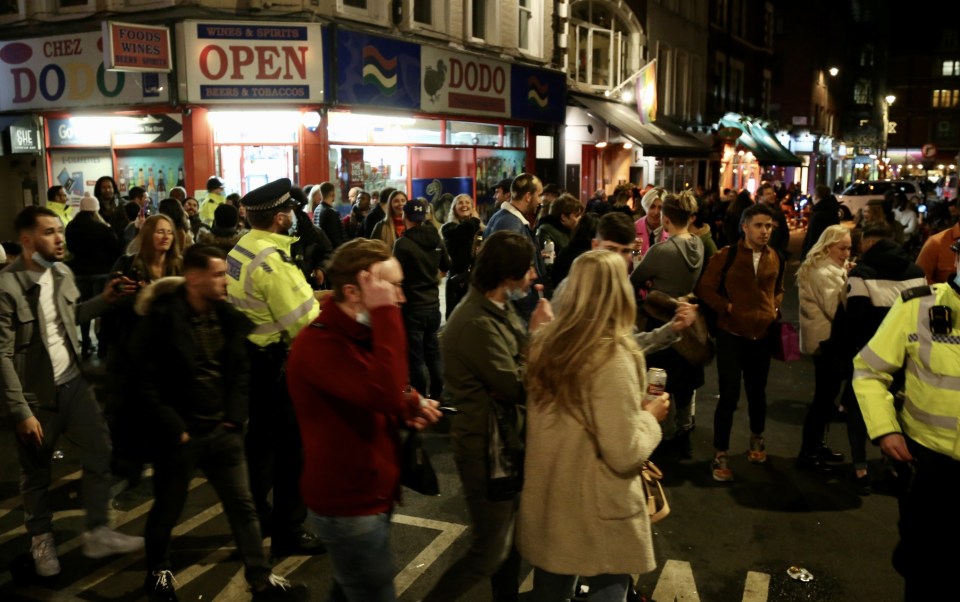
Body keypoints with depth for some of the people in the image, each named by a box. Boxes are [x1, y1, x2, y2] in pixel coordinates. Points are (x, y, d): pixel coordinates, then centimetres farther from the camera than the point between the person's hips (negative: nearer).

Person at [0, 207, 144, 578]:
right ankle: (41, 540, 35)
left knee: (100, 452, 6)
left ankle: (97, 534, 21)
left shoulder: (62, 273, 1)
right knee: (37, 473, 12)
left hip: (73, 382, 5)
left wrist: (104, 300, 0)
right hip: (37, 392, -5)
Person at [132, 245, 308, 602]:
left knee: (243, 506, 9)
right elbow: (144, 380, -14)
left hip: (222, 430, 5)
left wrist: (235, 417, 2)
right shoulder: (161, 318, -15)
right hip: (179, 433, -4)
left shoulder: (227, 315, 2)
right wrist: (173, 426, -14)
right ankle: (158, 573, 40)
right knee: (167, 510, 15)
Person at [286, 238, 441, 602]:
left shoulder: (358, 333, 6)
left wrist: (411, 406, -1)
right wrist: (385, 312, -36)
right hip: (350, 508, -10)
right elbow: (386, 393, -41)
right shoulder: (319, 343, -26)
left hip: (364, 497, 10)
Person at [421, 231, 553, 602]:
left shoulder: (499, 308, 4)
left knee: (511, 534, 22)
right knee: (491, 551, 2)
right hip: (486, 445, -9)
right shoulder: (477, 323, -27)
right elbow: (517, 387, -23)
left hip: (507, 437, 10)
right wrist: (537, 334, -16)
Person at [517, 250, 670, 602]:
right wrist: (650, 416, -5)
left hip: (546, 501, 6)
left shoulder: (544, 344, -4)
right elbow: (623, 455, -22)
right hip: (598, 513, -6)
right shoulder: (613, 358, -24)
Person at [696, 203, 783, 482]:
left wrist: (776, 308, 4)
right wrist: (728, 307, -15)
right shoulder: (726, 255, -10)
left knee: (757, 392, 18)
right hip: (731, 335, -4)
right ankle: (720, 455, 9)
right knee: (729, 397, -4)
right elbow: (705, 288, -7)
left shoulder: (775, 258, 3)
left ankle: (757, 438, 44)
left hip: (762, 336, 4)